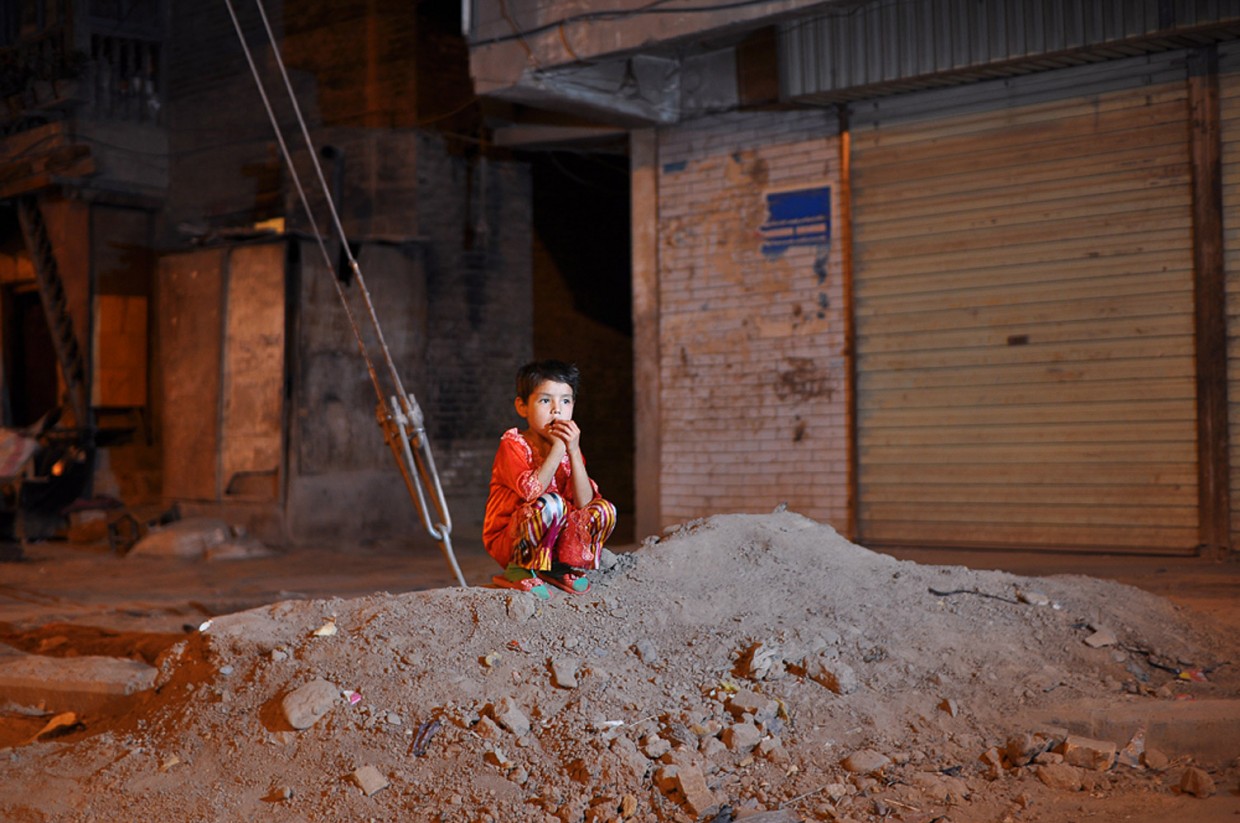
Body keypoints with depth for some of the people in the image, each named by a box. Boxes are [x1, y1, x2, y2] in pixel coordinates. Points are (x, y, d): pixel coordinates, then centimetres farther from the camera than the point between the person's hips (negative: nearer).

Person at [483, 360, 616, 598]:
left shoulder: (568, 450, 6)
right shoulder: (513, 445, -11)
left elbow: (584, 502, -9)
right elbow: (531, 491, -27)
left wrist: (573, 451, -17)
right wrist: (558, 448, -24)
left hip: (550, 541, 6)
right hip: (508, 541, -6)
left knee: (604, 510, -12)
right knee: (552, 503, -33)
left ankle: (562, 567, 2)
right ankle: (520, 570, -16)